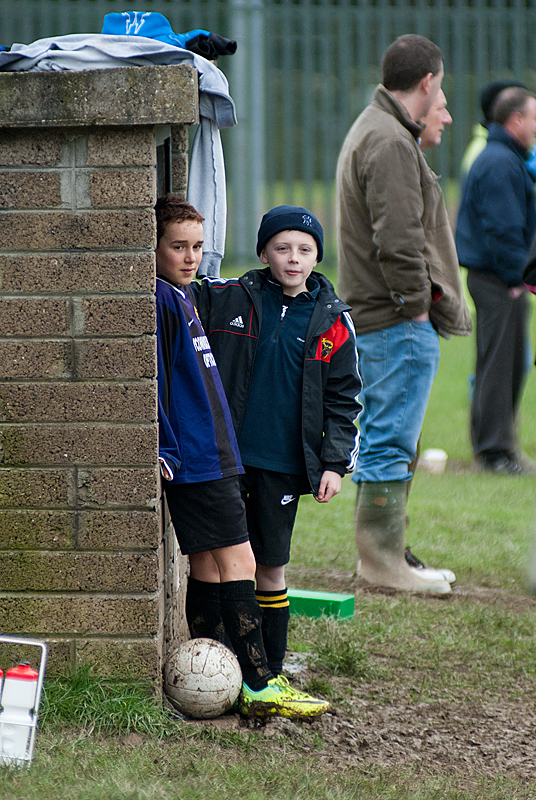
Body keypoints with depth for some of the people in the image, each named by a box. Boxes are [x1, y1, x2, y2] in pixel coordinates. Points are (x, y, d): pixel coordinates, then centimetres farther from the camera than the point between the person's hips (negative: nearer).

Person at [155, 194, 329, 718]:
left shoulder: (185, 296, 18)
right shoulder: (160, 299, -12)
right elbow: (153, 381, -17)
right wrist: (167, 452, -19)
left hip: (211, 455, 10)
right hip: (195, 460, -10)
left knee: (207, 567, 11)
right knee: (238, 562, -10)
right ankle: (260, 686, -10)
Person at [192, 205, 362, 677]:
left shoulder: (332, 322, 4)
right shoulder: (225, 300, -1)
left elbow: (343, 400, 7)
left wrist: (335, 463, -1)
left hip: (283, 465, 1)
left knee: (271, 568, 7)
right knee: (214, 561, 0)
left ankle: (270, 674, 18)